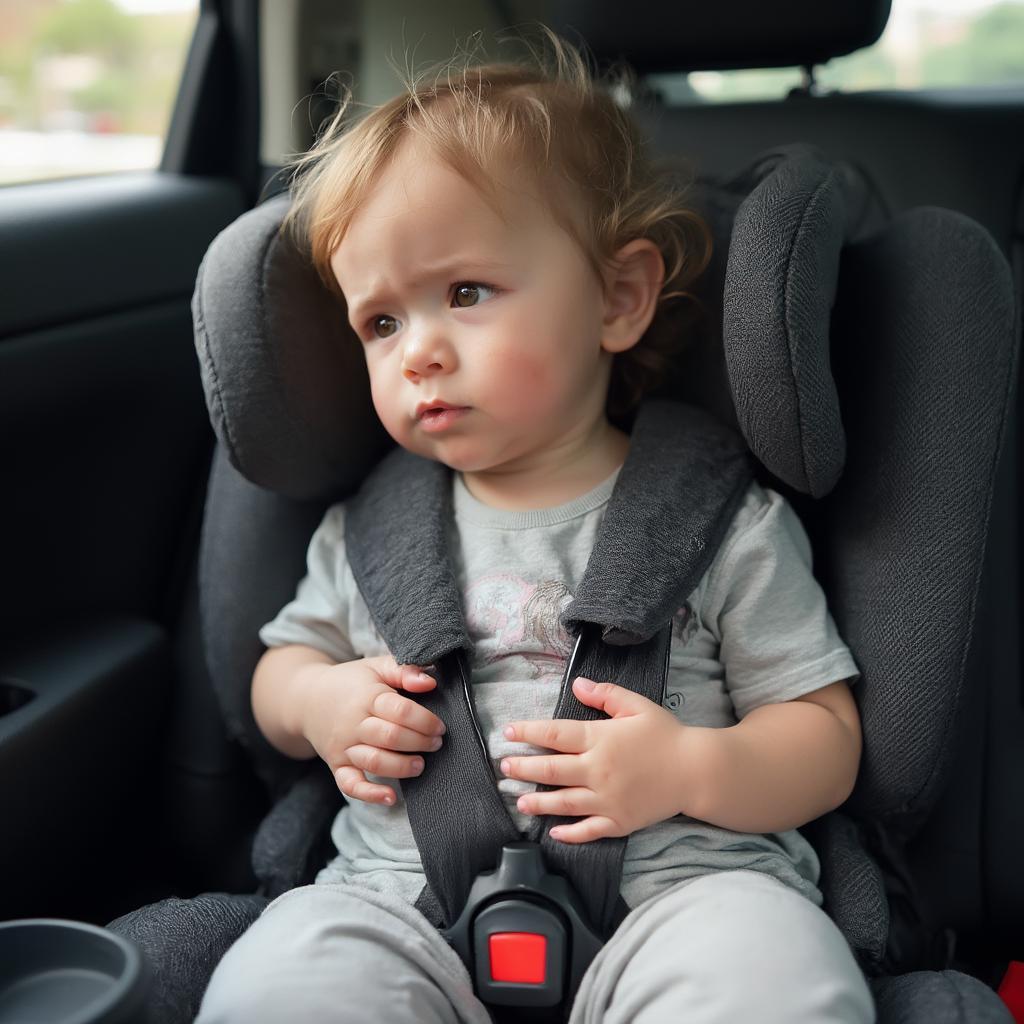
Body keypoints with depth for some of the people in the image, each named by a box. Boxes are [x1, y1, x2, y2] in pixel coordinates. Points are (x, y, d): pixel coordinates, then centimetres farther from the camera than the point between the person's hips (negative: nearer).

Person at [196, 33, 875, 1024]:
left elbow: (826, 737, 5)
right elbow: (282, 666, 26)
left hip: (672, 878, -1)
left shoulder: (725, 521, 3)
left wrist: (691, 770, -16)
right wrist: (316, 700, 1)